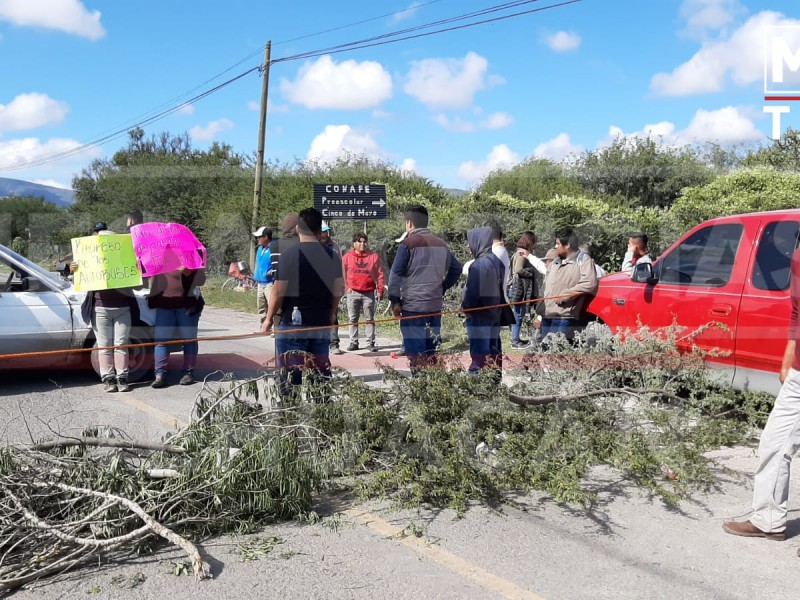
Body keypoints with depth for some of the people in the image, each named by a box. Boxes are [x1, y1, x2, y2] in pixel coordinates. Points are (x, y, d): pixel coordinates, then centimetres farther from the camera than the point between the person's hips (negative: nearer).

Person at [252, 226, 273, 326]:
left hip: (270, 283, -10)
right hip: (260, 283, 10)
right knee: (261, 309, 16)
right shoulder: (260, 249, 16)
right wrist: (255, 275, 17)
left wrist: (272, 272, -29)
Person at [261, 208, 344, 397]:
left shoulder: (289, 254, -10)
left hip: (292, 324, -4)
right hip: (321, 324, 4)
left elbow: (279, 292, -10)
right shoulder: (331, 256, 4)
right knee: (322, 373, 13)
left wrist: (269, 319, 2)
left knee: (290, 374, 2)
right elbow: (337, 291, 6)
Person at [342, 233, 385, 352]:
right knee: (353, 319, 5)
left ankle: (370, 343, 8)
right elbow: (343, 274, 8)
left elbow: (380, 274, 3)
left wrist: (380, 290, -1)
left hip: (369, 293, -1)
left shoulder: (374, 256, 3)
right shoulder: (347, 257, 4)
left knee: (370, 319, 3)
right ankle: (353, 343, 13)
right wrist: (347, 287, 0)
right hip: (353, 293, 1)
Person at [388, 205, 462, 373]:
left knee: (415, 353, -3)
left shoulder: (408, 244, -9)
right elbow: (456, 269, 19)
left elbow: (395, 275, -12)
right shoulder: (441, 244, 11)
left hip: (412, 306, -6)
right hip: (435, 306, 6)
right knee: (431, 352, 13)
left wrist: (395, 302, -6)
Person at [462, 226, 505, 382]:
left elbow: (472, 292, -19)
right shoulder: (498, 262, 8)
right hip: (494, 316, 8)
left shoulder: (479, 264, -18)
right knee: (493, 353, 13)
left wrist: (465, 308, -3)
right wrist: (497, 308, 15)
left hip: (479, 317, -8)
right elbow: (501, 290, 12)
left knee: (479, 356, -5)